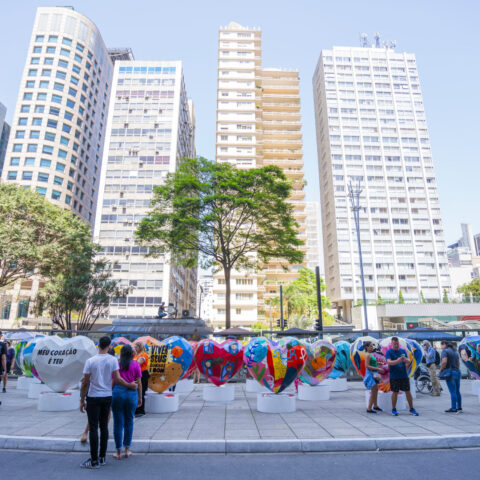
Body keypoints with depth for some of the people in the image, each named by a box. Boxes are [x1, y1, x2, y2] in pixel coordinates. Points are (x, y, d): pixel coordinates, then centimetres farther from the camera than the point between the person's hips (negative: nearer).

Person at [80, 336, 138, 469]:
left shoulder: (90, 361, -10)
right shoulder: (113, 360, -5)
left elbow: (85, 383, -7)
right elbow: (117, 379, -6)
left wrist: (82, 401, 3)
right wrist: (131, 385, 8)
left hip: (93, 398, -3)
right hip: (107, 397, 3)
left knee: (93, 428, 3)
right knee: (104, 427, 13)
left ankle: (94, 461, 8)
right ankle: (102, 458, 21)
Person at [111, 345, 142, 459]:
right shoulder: (135, 365, 0)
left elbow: (112, 381, 0)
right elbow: (139, 383, 1)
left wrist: (110, 394, 11)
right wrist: (140, 397, 10)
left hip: (117, 392, 0)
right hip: (131, 393, 0)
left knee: (118, 423, 7)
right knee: (129, 422, 13)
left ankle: (118, 452, 13)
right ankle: (127, 450, 20)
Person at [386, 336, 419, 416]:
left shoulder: (403, 351, 7)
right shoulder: (389, 352, -4)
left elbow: (408, 362, 3)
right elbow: (389, 362, -17)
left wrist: (405, 360, -21)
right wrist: (397, 361, -35)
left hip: (404, 375, 3)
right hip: (394, 376, -3)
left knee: (408, 392, 6)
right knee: (395, 392, 3)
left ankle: (412, 409, 19)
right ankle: (394, 410, 15)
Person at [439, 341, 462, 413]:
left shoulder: (445, 351, -7)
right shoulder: (455, 351, 17)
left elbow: (444, 362, -19)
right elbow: (458, 363, 20)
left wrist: (440, 370, -7)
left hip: (450, 372, -8)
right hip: (457, 372, 8)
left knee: (452, 391, -5)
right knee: (457, 391, 13)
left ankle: (453, 409, -2)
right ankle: (459, 408, 17)